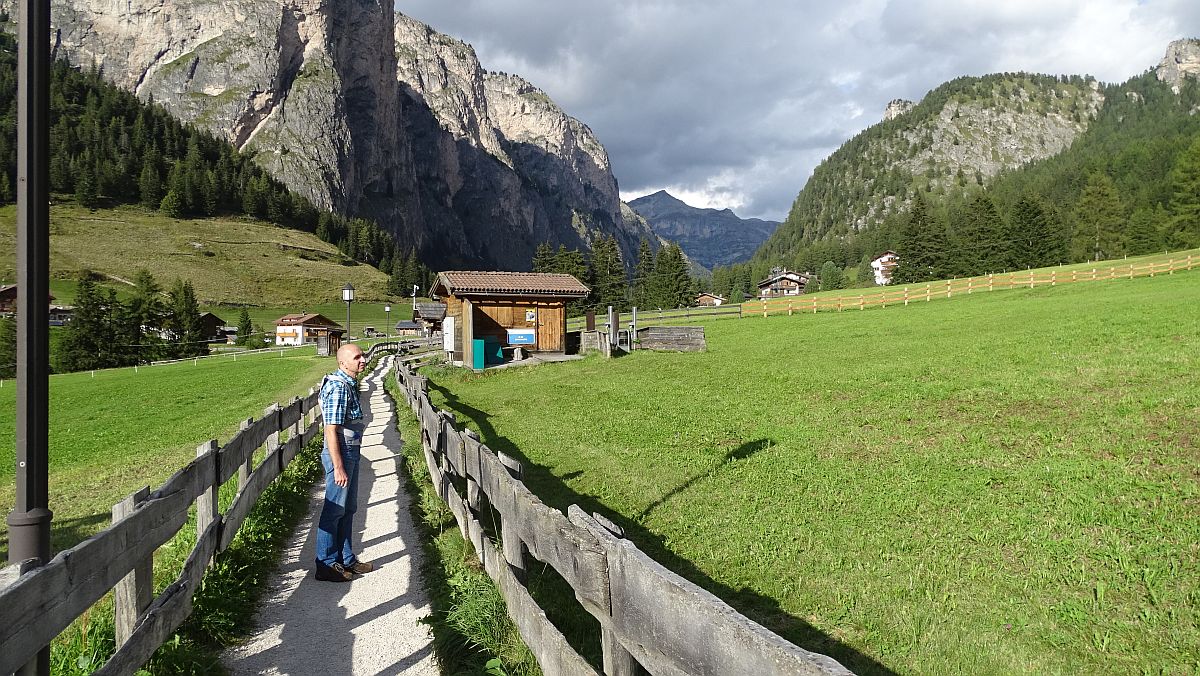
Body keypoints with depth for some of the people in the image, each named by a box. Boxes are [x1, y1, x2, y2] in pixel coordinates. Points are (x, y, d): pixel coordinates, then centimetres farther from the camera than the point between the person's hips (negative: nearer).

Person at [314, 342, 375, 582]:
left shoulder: (349, 384, 10)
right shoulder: (338, 387, -20)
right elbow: (331, 430, -23)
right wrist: (338, 467, -23)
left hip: (351, 453, 10)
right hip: (340, 454, -10)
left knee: (348, 509, 17)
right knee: (334, 510, 1)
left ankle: (346, 559, 28)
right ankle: (326, 565, 12)